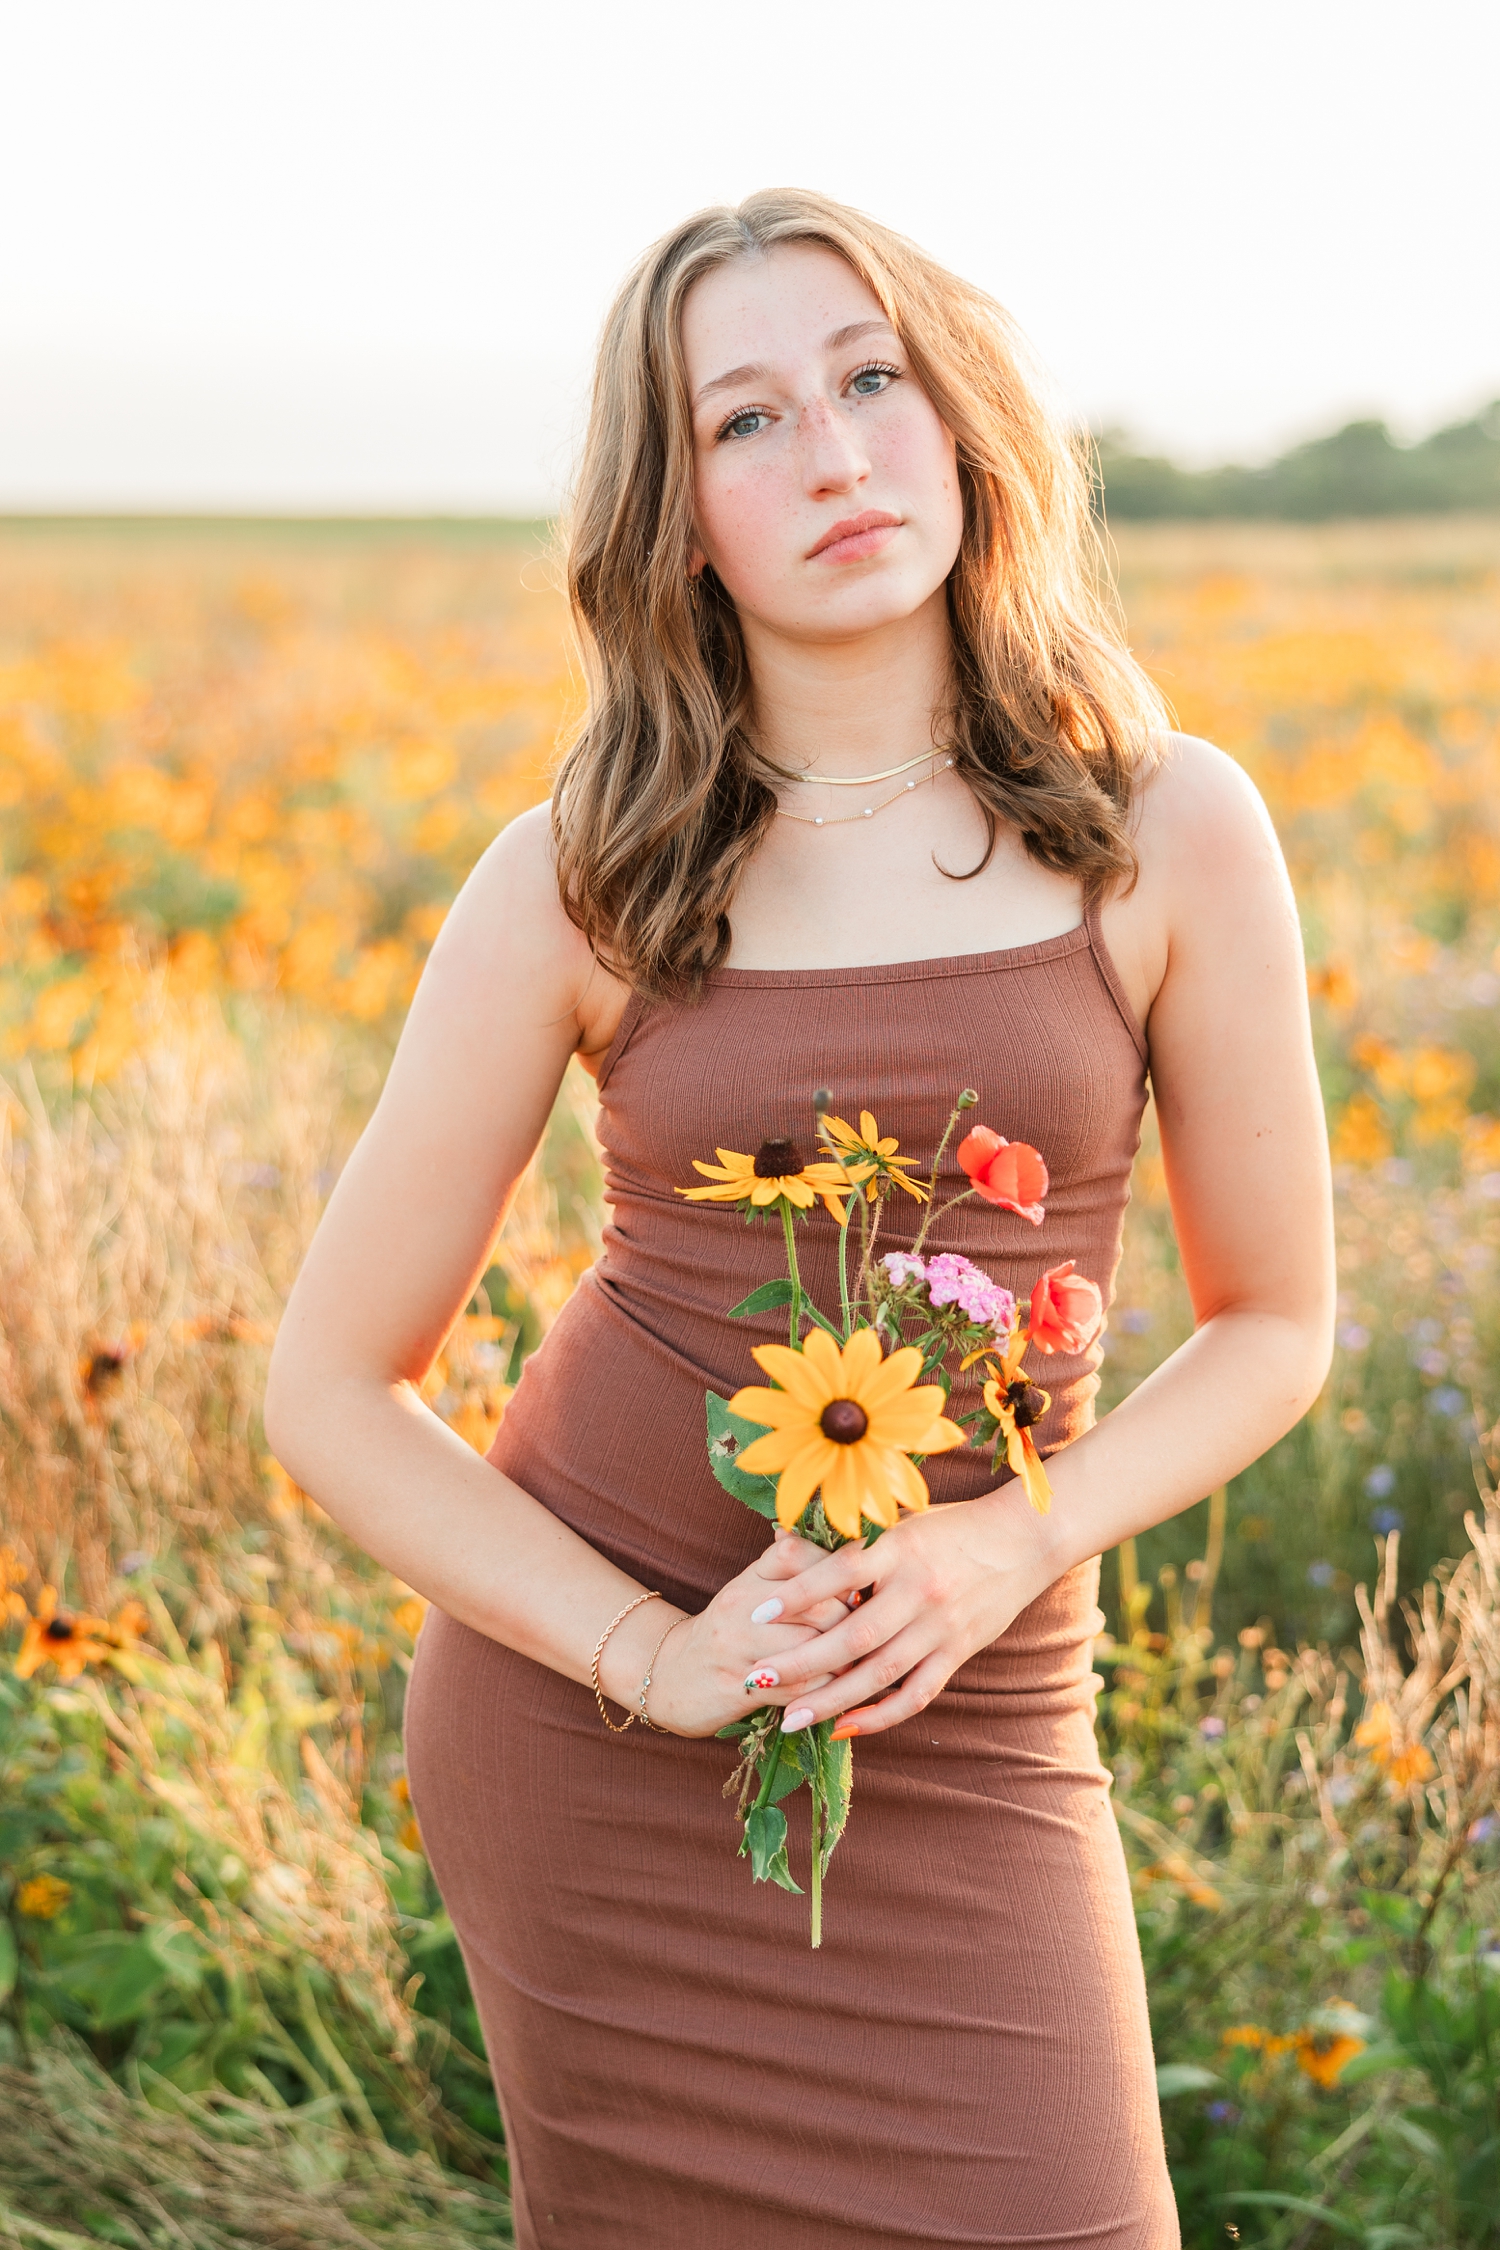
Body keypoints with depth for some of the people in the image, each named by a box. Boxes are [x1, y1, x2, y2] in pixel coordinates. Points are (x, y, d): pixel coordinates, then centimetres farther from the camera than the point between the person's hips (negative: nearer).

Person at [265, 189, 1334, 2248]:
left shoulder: (1170, 831, -3)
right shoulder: (579, 881, -4)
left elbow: (1274, 1327, 5)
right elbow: (331, 1390, 0)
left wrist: (1012, 1545, -12)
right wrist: (647, 1650, -12)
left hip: (962, 1728, 1)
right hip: (585, 1700, 0)